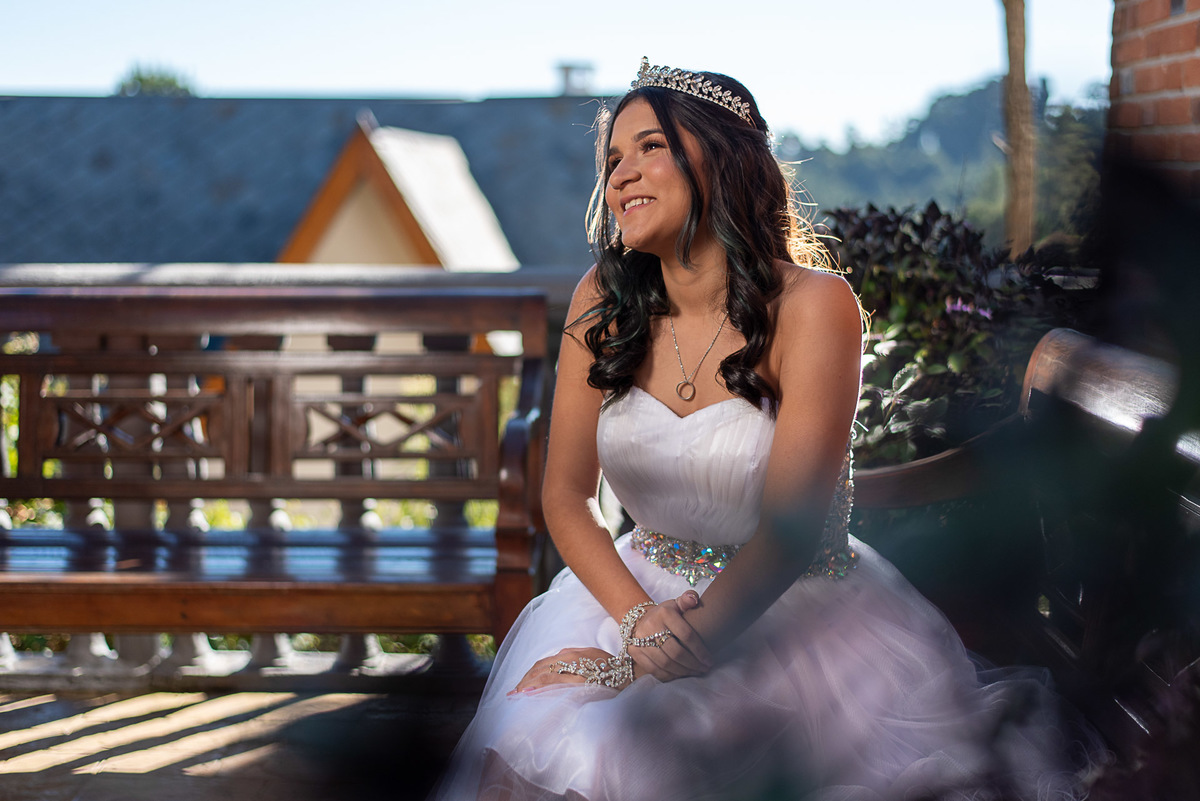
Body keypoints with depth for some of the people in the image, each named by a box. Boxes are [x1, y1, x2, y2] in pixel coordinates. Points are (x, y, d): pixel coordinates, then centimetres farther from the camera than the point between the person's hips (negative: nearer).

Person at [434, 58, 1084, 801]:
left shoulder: (812, 305, -15)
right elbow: (567, 493, 3)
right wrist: (637, 618, -15)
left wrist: (637, 664, -22)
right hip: (643, 594, 4)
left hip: (797, 614, -4)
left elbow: (789, 532, -19)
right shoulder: (602, 303, -1)